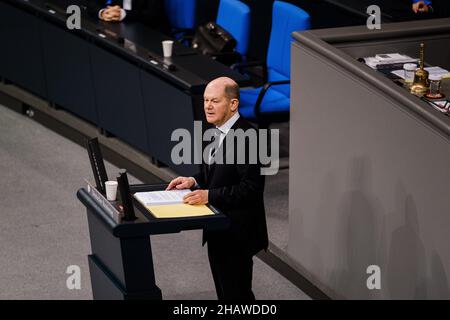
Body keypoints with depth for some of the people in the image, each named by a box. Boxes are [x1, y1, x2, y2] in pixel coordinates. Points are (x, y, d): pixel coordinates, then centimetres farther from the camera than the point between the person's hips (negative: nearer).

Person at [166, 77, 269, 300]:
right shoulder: (218, 131, 8)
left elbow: (251, 187, -26)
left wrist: (209, 195, -29)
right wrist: (194, 181, 1)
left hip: (236, 233, -9)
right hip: (218, 231, 9)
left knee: (237, 292, 0)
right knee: (224, 292, 20)